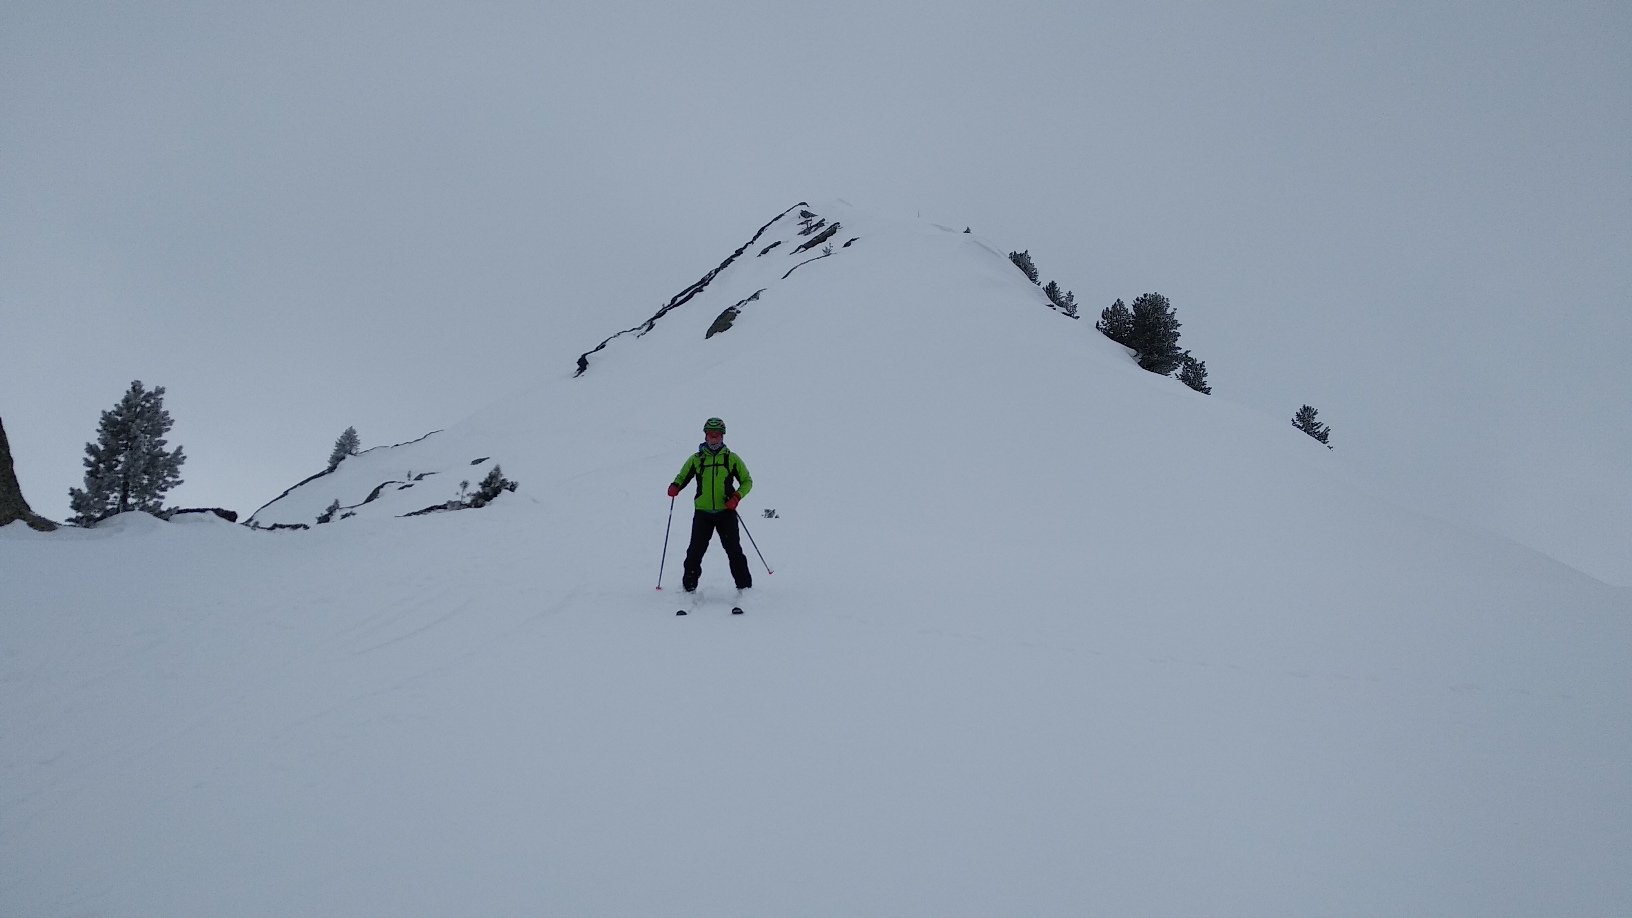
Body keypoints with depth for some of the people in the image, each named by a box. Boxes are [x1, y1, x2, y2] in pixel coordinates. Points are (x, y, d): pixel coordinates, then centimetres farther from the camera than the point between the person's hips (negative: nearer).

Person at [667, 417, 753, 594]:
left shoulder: (732, 458, 6)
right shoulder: (696, 459, 8)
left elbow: (747, 481, 9)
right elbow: (682, 477, 15)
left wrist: (736, 497, -9)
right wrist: (674, 487, -8)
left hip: (726, 512, -1)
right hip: (702, 512, 1)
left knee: (734, 551, -3)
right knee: (695, 551, -4)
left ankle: (745, 586, 6)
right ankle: (689, 587, 8)